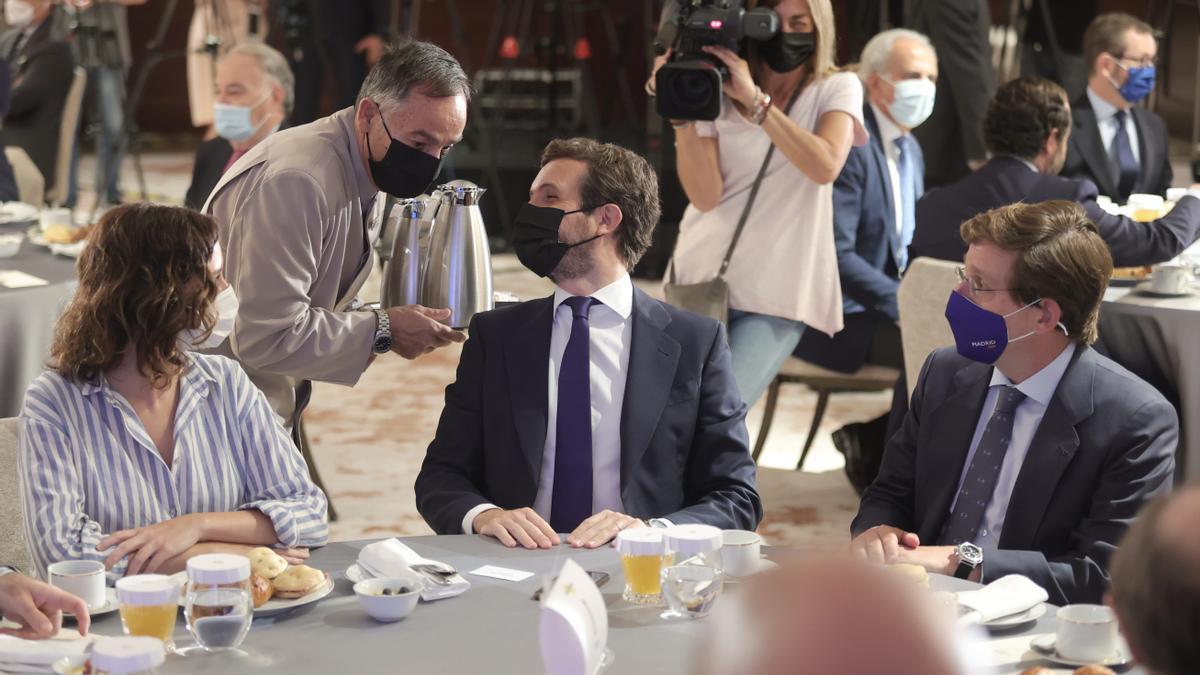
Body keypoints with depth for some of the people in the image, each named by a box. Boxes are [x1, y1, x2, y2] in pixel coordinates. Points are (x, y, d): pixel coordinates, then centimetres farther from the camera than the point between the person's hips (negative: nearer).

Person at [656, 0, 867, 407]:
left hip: (777, 294, -3)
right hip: (700, 279, 3)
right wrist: (682, 115, -19)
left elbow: (826, 165, -21)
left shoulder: (837, 90, 0)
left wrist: (755, 101, -26)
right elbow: (705, 196, -8)